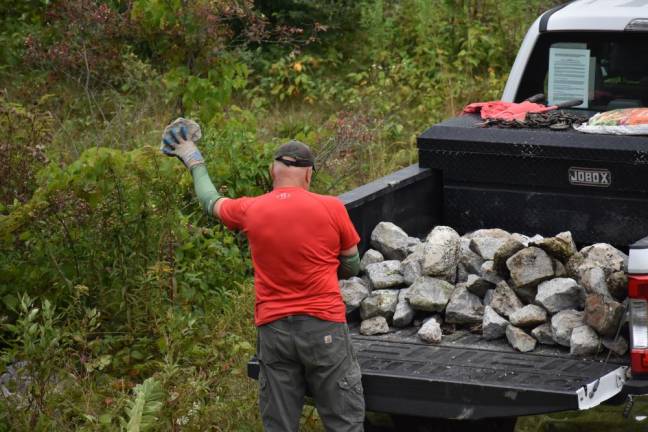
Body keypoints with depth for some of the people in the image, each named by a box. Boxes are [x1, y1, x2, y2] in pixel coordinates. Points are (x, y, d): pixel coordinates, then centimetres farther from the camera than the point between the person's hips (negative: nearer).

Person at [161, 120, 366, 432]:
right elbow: (352, 267, 7)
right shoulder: (331, 208, -5)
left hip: (273, 328, 3)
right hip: (323, 326, -3)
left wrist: (194, 162, 41)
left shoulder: (251, 211, 2)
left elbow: (211, 201, 23)